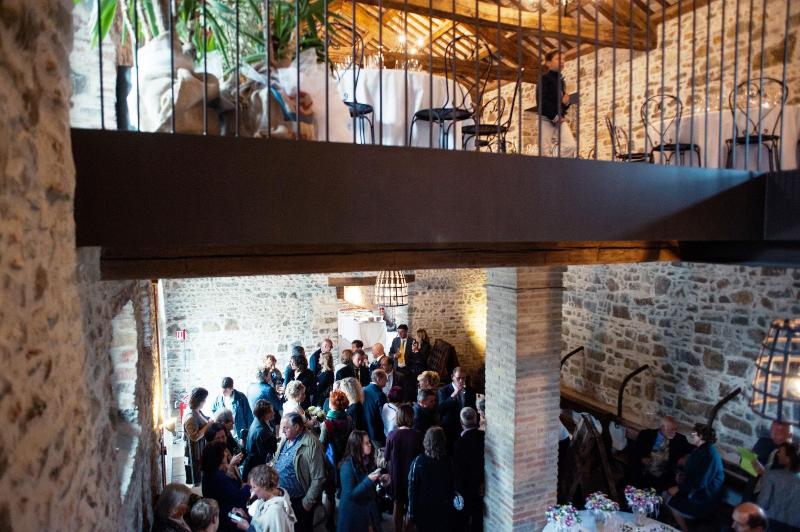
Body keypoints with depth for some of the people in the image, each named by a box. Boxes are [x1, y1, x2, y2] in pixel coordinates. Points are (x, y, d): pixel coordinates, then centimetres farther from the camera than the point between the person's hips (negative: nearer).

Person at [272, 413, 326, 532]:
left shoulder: (311, 444, -22)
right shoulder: (285, 440, 1)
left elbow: (318, 478, -20)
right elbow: (276, 464, 15)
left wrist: (308, 502, -15)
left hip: (299, 501, -7)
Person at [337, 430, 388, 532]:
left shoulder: (368, 461, -1)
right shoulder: (347, 465, -22)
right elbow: (350, 494, -24)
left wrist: (379, 479, -7)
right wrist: (368, 480, -32)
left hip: (369, 508, 6)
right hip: (353, 512, -6)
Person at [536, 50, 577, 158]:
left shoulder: (561, 81, 18)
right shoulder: (544, 78, -3)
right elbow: (541, 102, -14)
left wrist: (566, 102, 1)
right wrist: (554, 117, -14)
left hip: (559, 119, 6)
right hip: (546, 119, -6)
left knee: (571, 146, -13)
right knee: (546, 153, -8)